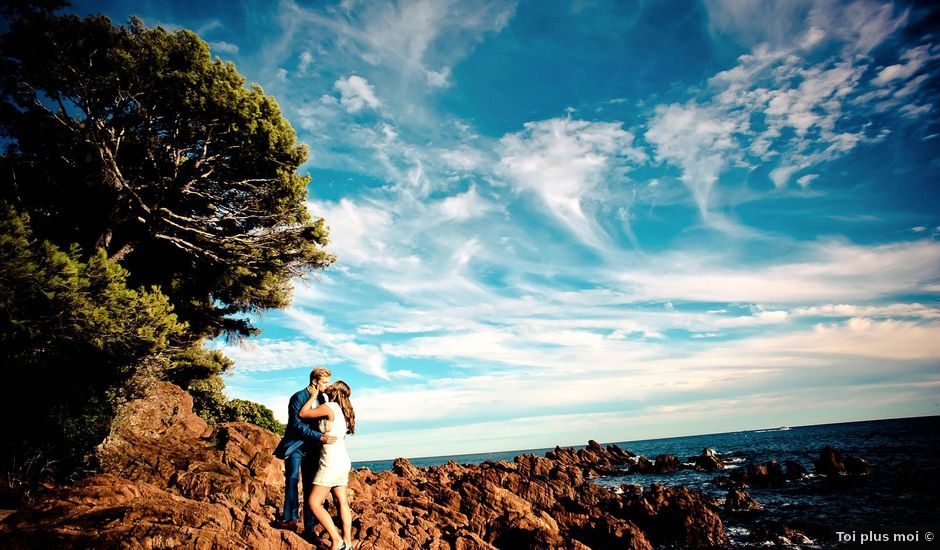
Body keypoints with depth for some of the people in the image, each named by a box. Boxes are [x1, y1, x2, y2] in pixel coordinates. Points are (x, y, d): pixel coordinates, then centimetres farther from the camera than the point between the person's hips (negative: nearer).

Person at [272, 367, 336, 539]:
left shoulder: (322, 398, 6)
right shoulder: (298, 397, -14)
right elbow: (296, 424, -24)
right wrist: (320, 437, -30)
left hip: (312, 448, 5)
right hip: (295, 446, -5)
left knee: (310, 486, 3)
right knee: (293, 478, -23)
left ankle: (309, 529, 6)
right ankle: (290, 518, -21)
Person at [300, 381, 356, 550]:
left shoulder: (329, 407, -13)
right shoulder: (341, 410, 12)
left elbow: (302, 414, -7)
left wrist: (314, 395, 2)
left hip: (331, 462, -9)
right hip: (343, 461, 9)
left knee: (313, 503, -5)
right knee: (342, 503, 11)